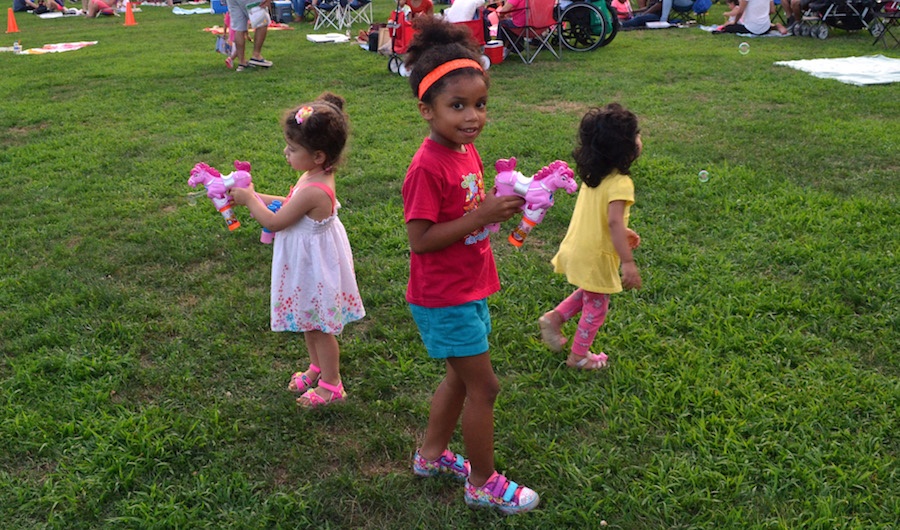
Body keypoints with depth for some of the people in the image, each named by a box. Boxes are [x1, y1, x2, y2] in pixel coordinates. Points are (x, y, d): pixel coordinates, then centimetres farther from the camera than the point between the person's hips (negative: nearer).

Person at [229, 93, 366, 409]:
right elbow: (290, 206, 13)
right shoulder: (317, 176, -4)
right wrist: (255, 197, 5)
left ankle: (331, 385, 25)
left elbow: (273, 222, -22)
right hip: (308, 264, 9)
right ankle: (318, 367, 44)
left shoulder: (312, 191, -33)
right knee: (309, 323, 24)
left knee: (318, 327, 8)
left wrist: (248, 199, -8)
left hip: (314, 267, -9)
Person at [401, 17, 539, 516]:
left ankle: (432, 454, 43)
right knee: (483, 387, 3)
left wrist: (500, 204, -6)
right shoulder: (427, 168, -25)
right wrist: (480, 218, -27)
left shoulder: (466, 150, 2)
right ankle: (483, 484, 24)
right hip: (444, 300, -9)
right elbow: (420, 239, -25)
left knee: (461, 377, 22)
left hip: (469, 290, 9)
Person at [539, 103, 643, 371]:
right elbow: (614, 222, -34)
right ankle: (579, 356, 26)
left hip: (576, 248, 8)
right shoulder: (620, 183, -24)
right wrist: (628, 262, -34)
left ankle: (554, 318, 27)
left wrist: (622, 233, 22)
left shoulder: (593, 175, 3)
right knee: (596, 307, 12)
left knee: (589, 294, 31)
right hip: (594, 256, -8)